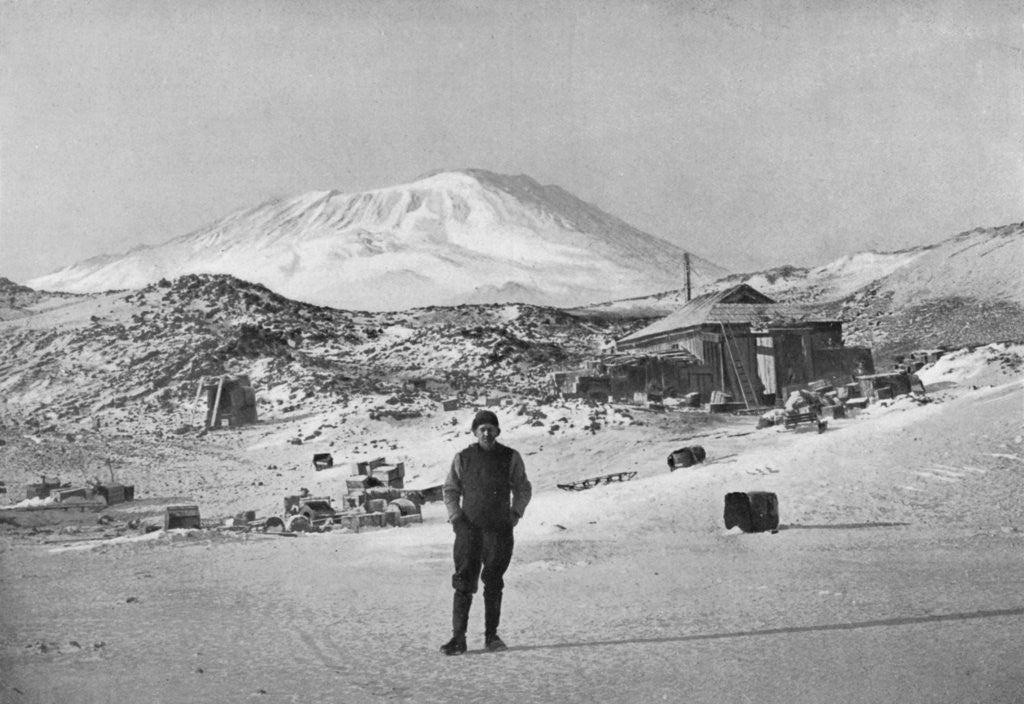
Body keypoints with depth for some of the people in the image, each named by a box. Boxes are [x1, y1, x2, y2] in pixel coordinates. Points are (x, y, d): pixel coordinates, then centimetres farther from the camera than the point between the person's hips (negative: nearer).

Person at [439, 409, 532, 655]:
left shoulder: (510, 458, 4)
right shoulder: (463, 458, 5)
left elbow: (523, 489, 14)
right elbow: (450, 490, 14)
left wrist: (515, 514, 3)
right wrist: (455, 517, 2)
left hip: (499, 531, 0)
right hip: (469, 528, 0)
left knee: (494, 584, 6)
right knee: (463, 583, -6)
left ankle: (491, 635, 15)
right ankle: (458, 637, -6)